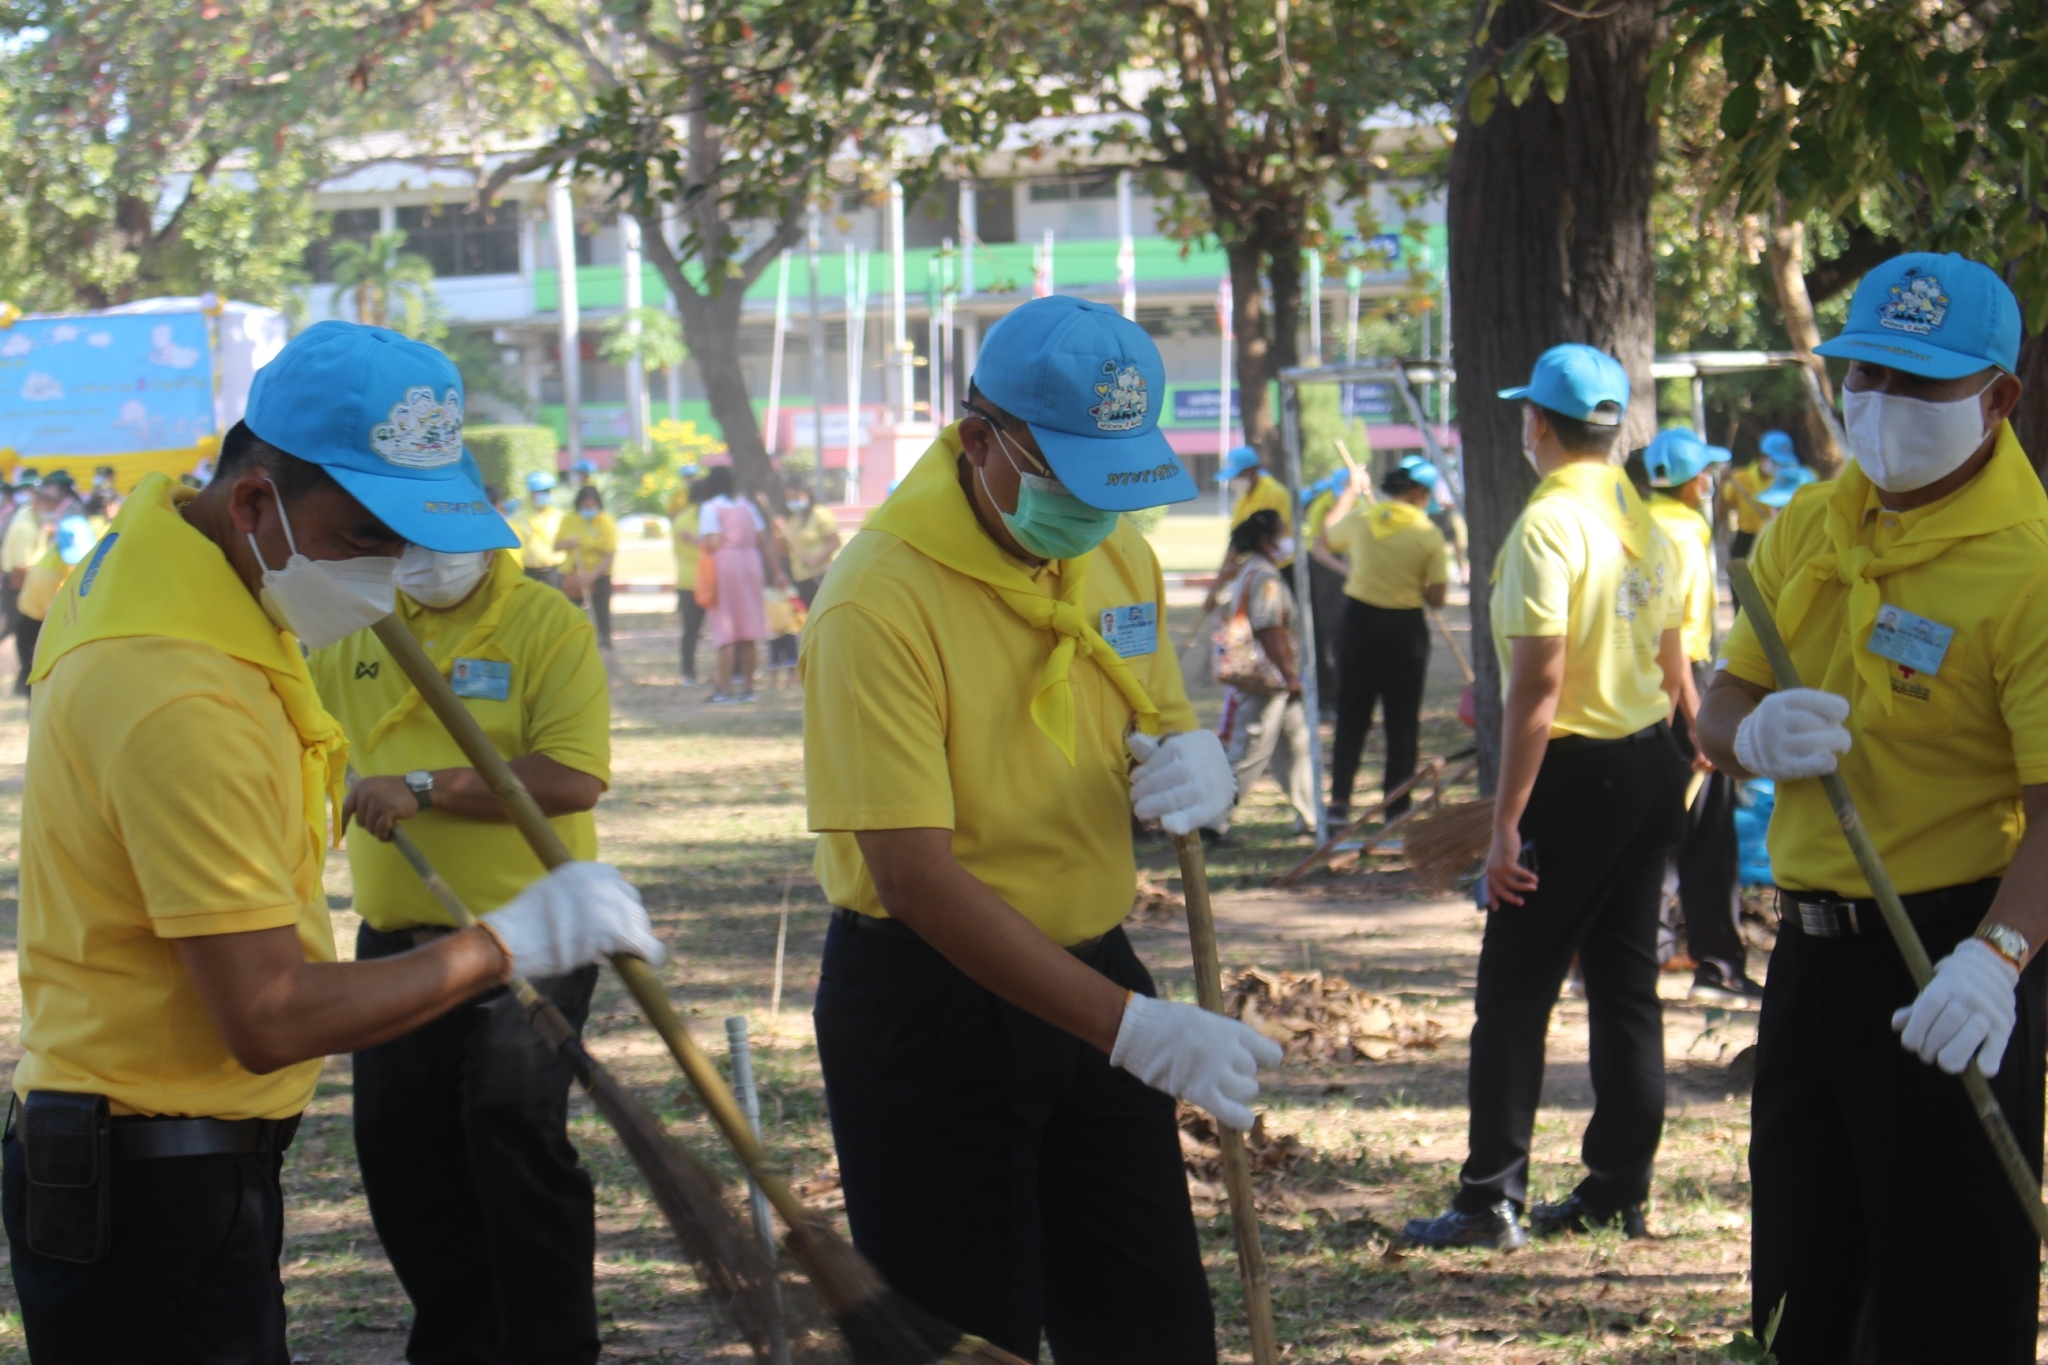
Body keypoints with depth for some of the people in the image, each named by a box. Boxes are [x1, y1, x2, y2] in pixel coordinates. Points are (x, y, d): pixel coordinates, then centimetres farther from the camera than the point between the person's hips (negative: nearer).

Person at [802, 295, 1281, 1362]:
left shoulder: (1119, 554, 2)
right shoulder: (878, 601, -22)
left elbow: (1163, 725, 18)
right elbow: (916, 879, -26)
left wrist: (1196, 765, -10)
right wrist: (1132, 1027, -31)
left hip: (1089, 974, 7)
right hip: (927, 1004, -7)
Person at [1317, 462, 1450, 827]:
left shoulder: (1361, 517, -2)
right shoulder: (1429, 534, -9)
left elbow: (1327, 540, 19)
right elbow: (1436, 598, -9)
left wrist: (1348, 495, 30)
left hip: (1360, 619, 2)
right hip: (1406, 628, -2)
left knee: (1351, 717, 10)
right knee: (1402, 722, 7)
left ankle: (1339, 801, 4)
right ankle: (1397, 807, 7)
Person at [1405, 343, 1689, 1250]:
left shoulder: (1548, 525, -15)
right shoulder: (1646, 523, 9)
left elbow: (1541, 682, -20)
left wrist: (1507, 822, -18)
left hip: (1576, 774, -8)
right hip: (1653, 768, 8)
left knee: (1514, 990, -3)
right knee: (1626, 985, 12)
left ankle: (1492, 1202, -3)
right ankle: (1618, 1192, 16)